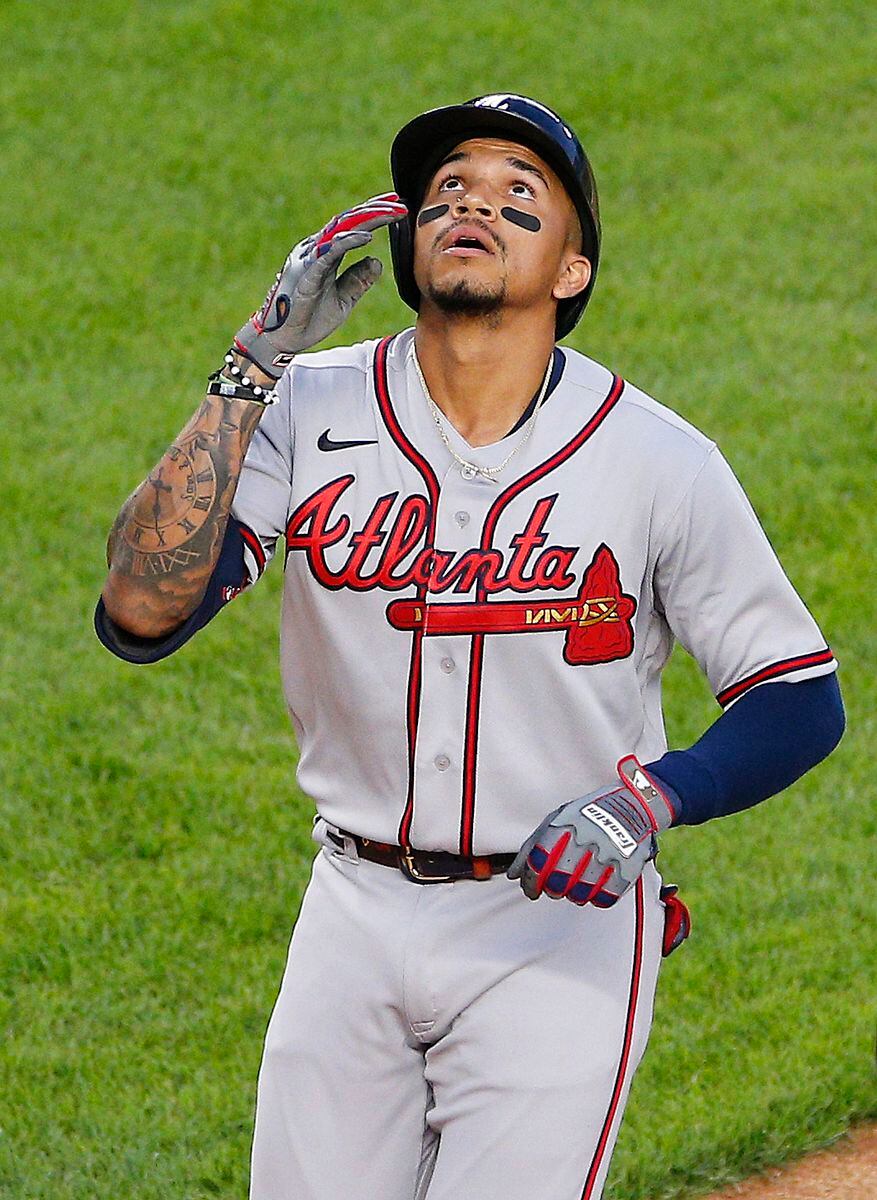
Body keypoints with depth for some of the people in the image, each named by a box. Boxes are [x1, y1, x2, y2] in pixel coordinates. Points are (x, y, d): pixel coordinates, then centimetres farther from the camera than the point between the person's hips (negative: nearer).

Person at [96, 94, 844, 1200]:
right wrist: (256, 364, -20)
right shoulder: (311, 413, -5)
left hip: (559, 924, -2)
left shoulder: (661, 462, -9)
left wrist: (649, 799, -21)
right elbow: (138, 614, -17)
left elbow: (802, 701, -2)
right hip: (354, 914, 2)